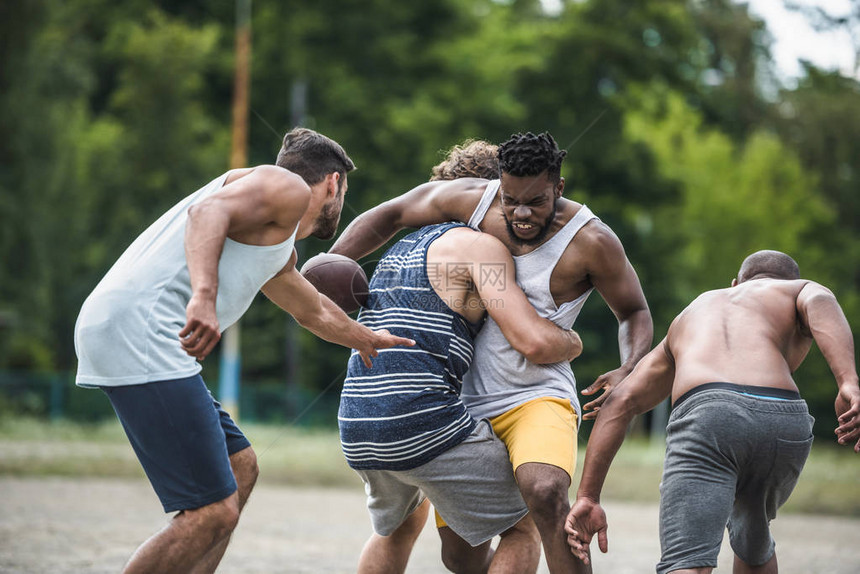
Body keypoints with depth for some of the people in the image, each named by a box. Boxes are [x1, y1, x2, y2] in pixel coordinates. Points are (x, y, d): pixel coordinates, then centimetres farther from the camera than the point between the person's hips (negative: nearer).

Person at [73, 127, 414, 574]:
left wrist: (369, 340, 67)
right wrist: (204, 295, -31)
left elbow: (314, 312, 50)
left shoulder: (278, 251, 32)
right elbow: (208, 210, -16)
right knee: (213, 513, -13)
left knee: (240, 468, 22)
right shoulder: (290, 186, 3)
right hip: (138, 332, -11)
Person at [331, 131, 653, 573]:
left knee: (544, 492, -37)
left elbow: (634, 313, 1)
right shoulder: (473, 200, -6)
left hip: (536, 397, -4)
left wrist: (630, 371, -19)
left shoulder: (591, 241, -14)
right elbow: (388, 217, 8)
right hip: (466, 403, 5)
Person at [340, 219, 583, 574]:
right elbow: (535, 342, -11)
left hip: (356, 427, 8)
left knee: (400, 523, 36)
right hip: (426, 423, -8)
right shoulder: (481, 246, 0)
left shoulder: (401, 249, 26)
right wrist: (572, 344, 13)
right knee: (522, 529, 9)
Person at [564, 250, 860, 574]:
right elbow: (820, 305, 4)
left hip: (705, 415, -1)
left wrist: (587, 498, 25)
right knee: (752, 536, 32)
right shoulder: (804, 291, 32)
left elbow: (619, 404, 28)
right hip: (784, 424, 1)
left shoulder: (688, 317, 40)